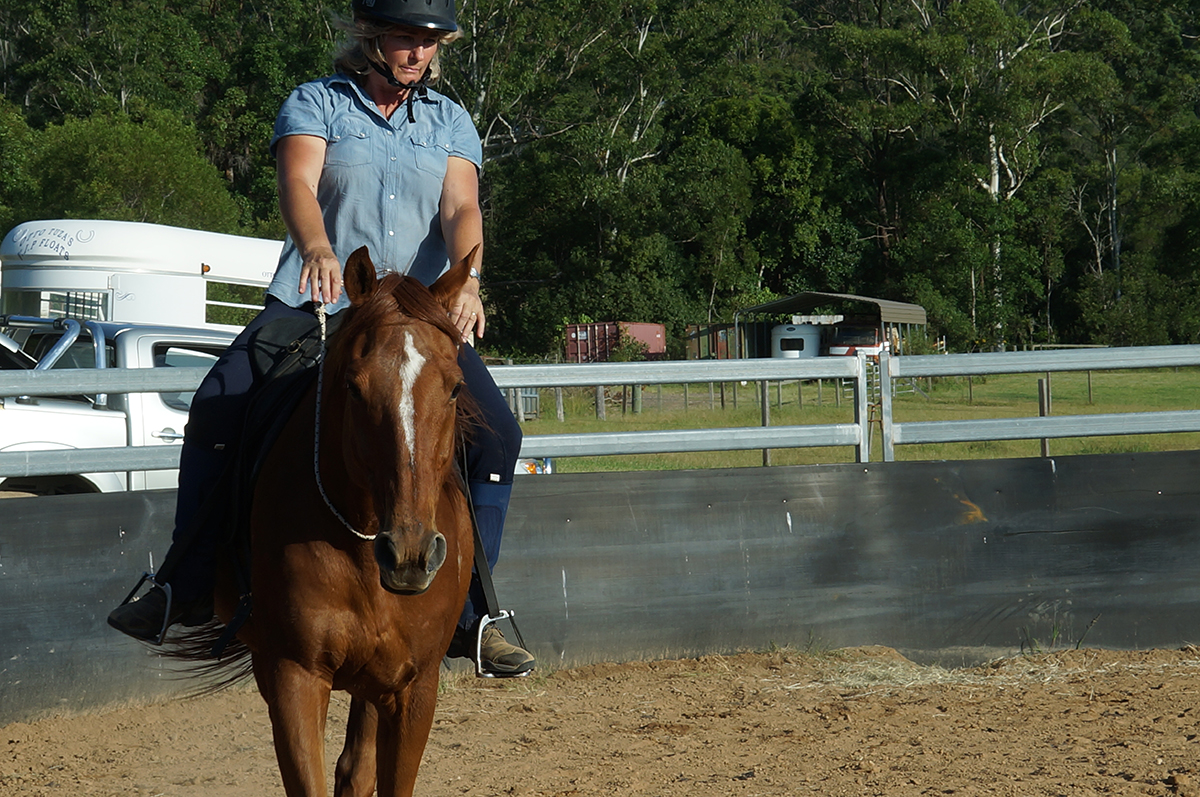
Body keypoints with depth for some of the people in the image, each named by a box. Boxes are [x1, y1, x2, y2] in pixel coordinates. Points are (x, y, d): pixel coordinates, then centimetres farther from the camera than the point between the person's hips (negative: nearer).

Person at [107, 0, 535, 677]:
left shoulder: (451, 122, 11)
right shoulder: (317, 104, 4)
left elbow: (461, 208, -5)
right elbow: (298, 184, -15)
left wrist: (466, 280, -27)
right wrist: (317, 248, -38)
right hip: (314, 302, -2)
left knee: (497, 434, -17)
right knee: (219, 407, -24)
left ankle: (470, 618, -9)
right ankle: (189, 589, -13)